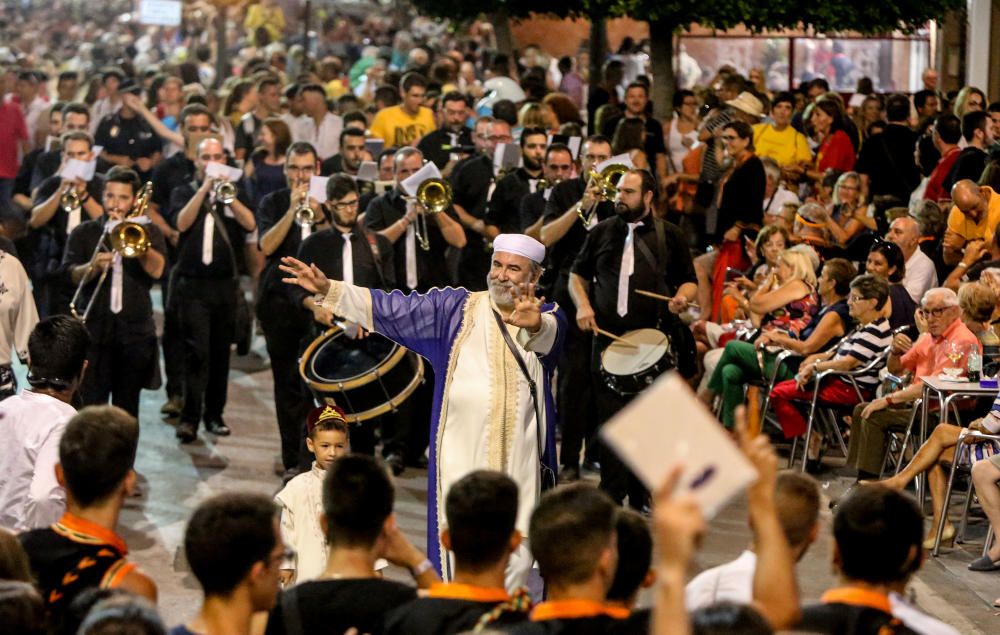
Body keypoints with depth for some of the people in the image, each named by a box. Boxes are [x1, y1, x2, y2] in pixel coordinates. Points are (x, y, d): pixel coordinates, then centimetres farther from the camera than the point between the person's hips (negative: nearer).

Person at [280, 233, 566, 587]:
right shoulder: (457, 308, 8)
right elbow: (392, 308, 2)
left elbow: (550, 334, -21)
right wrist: (328, 290, -9)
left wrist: (534, 324, -47)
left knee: (515, 556, 2)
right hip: (462, 451, 0)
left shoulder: (547, 318, 4)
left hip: (519, 458, 0)